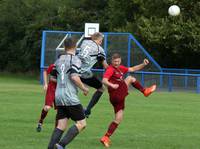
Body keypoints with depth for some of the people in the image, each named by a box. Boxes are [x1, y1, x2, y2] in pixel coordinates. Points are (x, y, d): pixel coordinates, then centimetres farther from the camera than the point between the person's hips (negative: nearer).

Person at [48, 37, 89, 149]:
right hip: (70, 98, -7)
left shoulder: (59, 60, 13)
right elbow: (74, 77, -20)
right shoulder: (75, 60, -7)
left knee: (61, 126, 8)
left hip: (58, 97, 7)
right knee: (81, 123, -2)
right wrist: (84, 88, -6)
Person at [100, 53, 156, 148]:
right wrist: (111, 85, -39)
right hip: (116, 95, -9)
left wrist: (143, 64, 12)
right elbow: (104, 80, -20)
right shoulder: (110, 69, -7)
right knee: (130, 78, 0)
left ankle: (106, 138, 3)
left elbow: (133, 69, 25)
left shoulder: (120, 68, 20)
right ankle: (145, 91, 14)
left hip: (119, 98, 9)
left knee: (118, 120, 6)